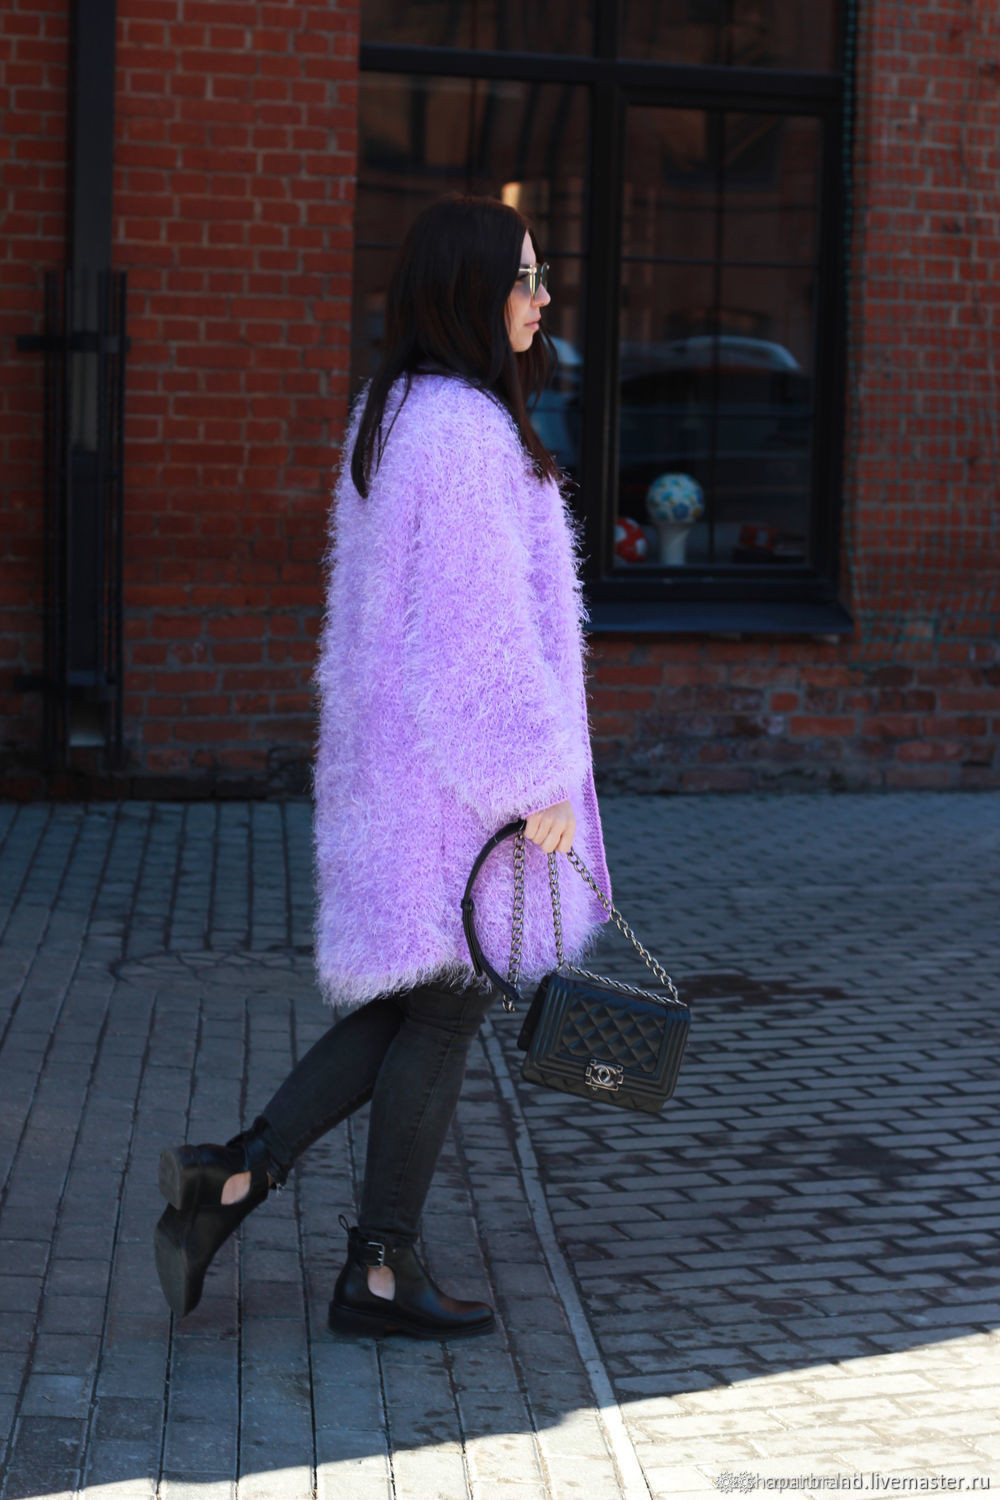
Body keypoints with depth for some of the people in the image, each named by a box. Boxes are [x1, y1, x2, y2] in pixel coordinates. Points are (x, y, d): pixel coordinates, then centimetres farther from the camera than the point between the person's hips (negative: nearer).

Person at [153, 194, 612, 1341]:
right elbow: (480, 621, -22)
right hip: (461, 770, -10)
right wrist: (543, 779, -18)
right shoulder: (463, 427, -17)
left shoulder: (393, 415, 14)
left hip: (397, 761, 10)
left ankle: (233, 1174, 10)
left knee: (413, 1003, 15)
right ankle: (379, 1272, 12)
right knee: (450, 1002, 1)